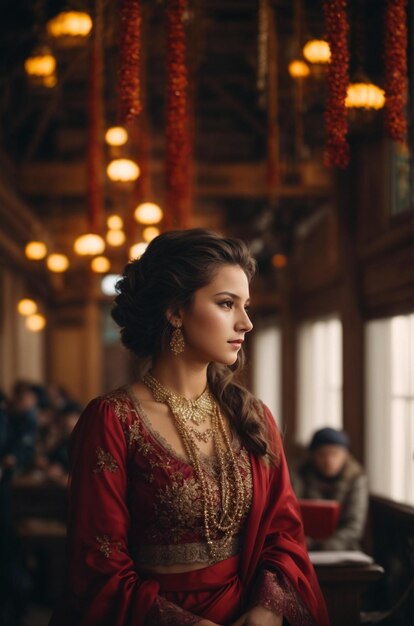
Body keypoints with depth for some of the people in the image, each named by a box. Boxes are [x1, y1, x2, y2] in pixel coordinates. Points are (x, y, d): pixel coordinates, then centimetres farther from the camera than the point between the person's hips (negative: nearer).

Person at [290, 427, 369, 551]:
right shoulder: (299, 477, 1)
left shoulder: (357, 478, 1)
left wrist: (328, 547, -22)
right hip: (307, 551, 1)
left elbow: (354, 526, -7)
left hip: (343, 550, -1)